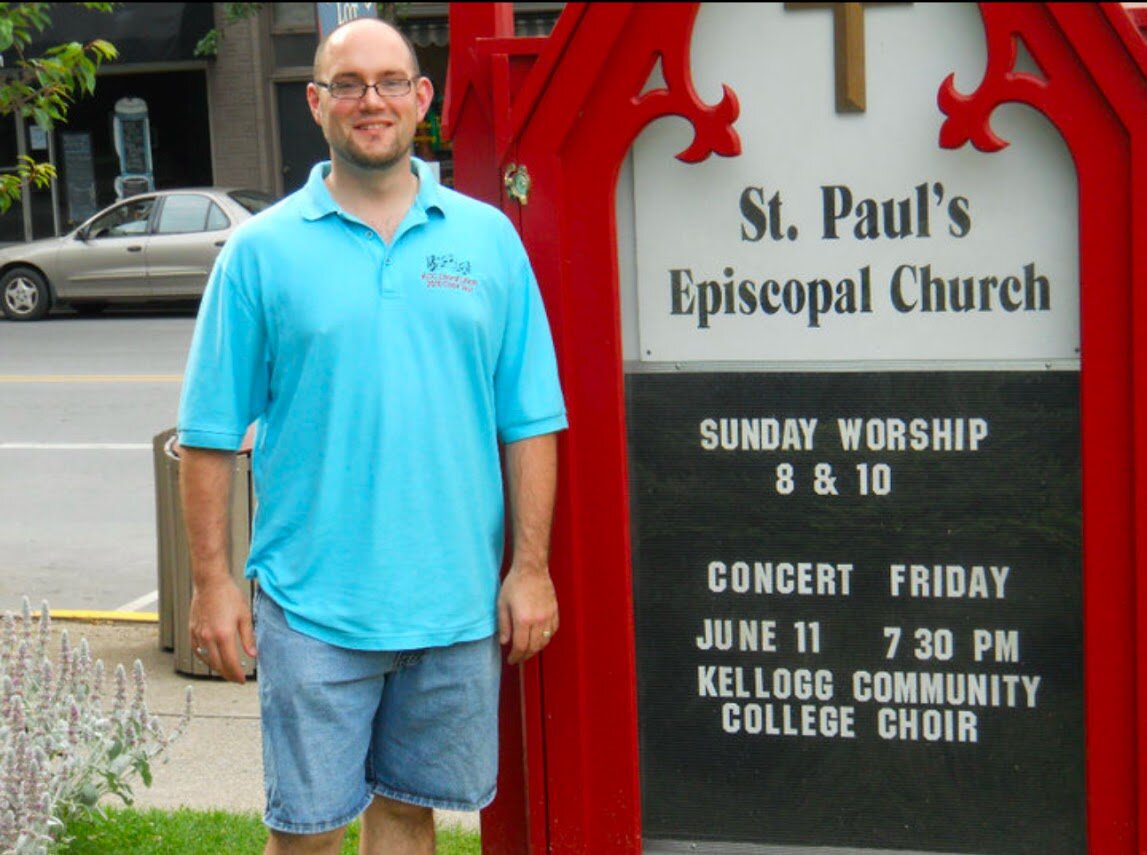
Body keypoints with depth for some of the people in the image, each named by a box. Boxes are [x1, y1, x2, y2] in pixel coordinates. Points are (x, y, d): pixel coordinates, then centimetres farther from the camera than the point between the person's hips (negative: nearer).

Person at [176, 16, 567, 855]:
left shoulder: (487, 238, 5)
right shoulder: (262, 251, 0)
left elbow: (530, 422, 6)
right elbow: (210, 437, 0)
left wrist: (530, 566, 1)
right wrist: (212, 581, -4)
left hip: (456, 600, 2)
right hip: (312, 603, -2)